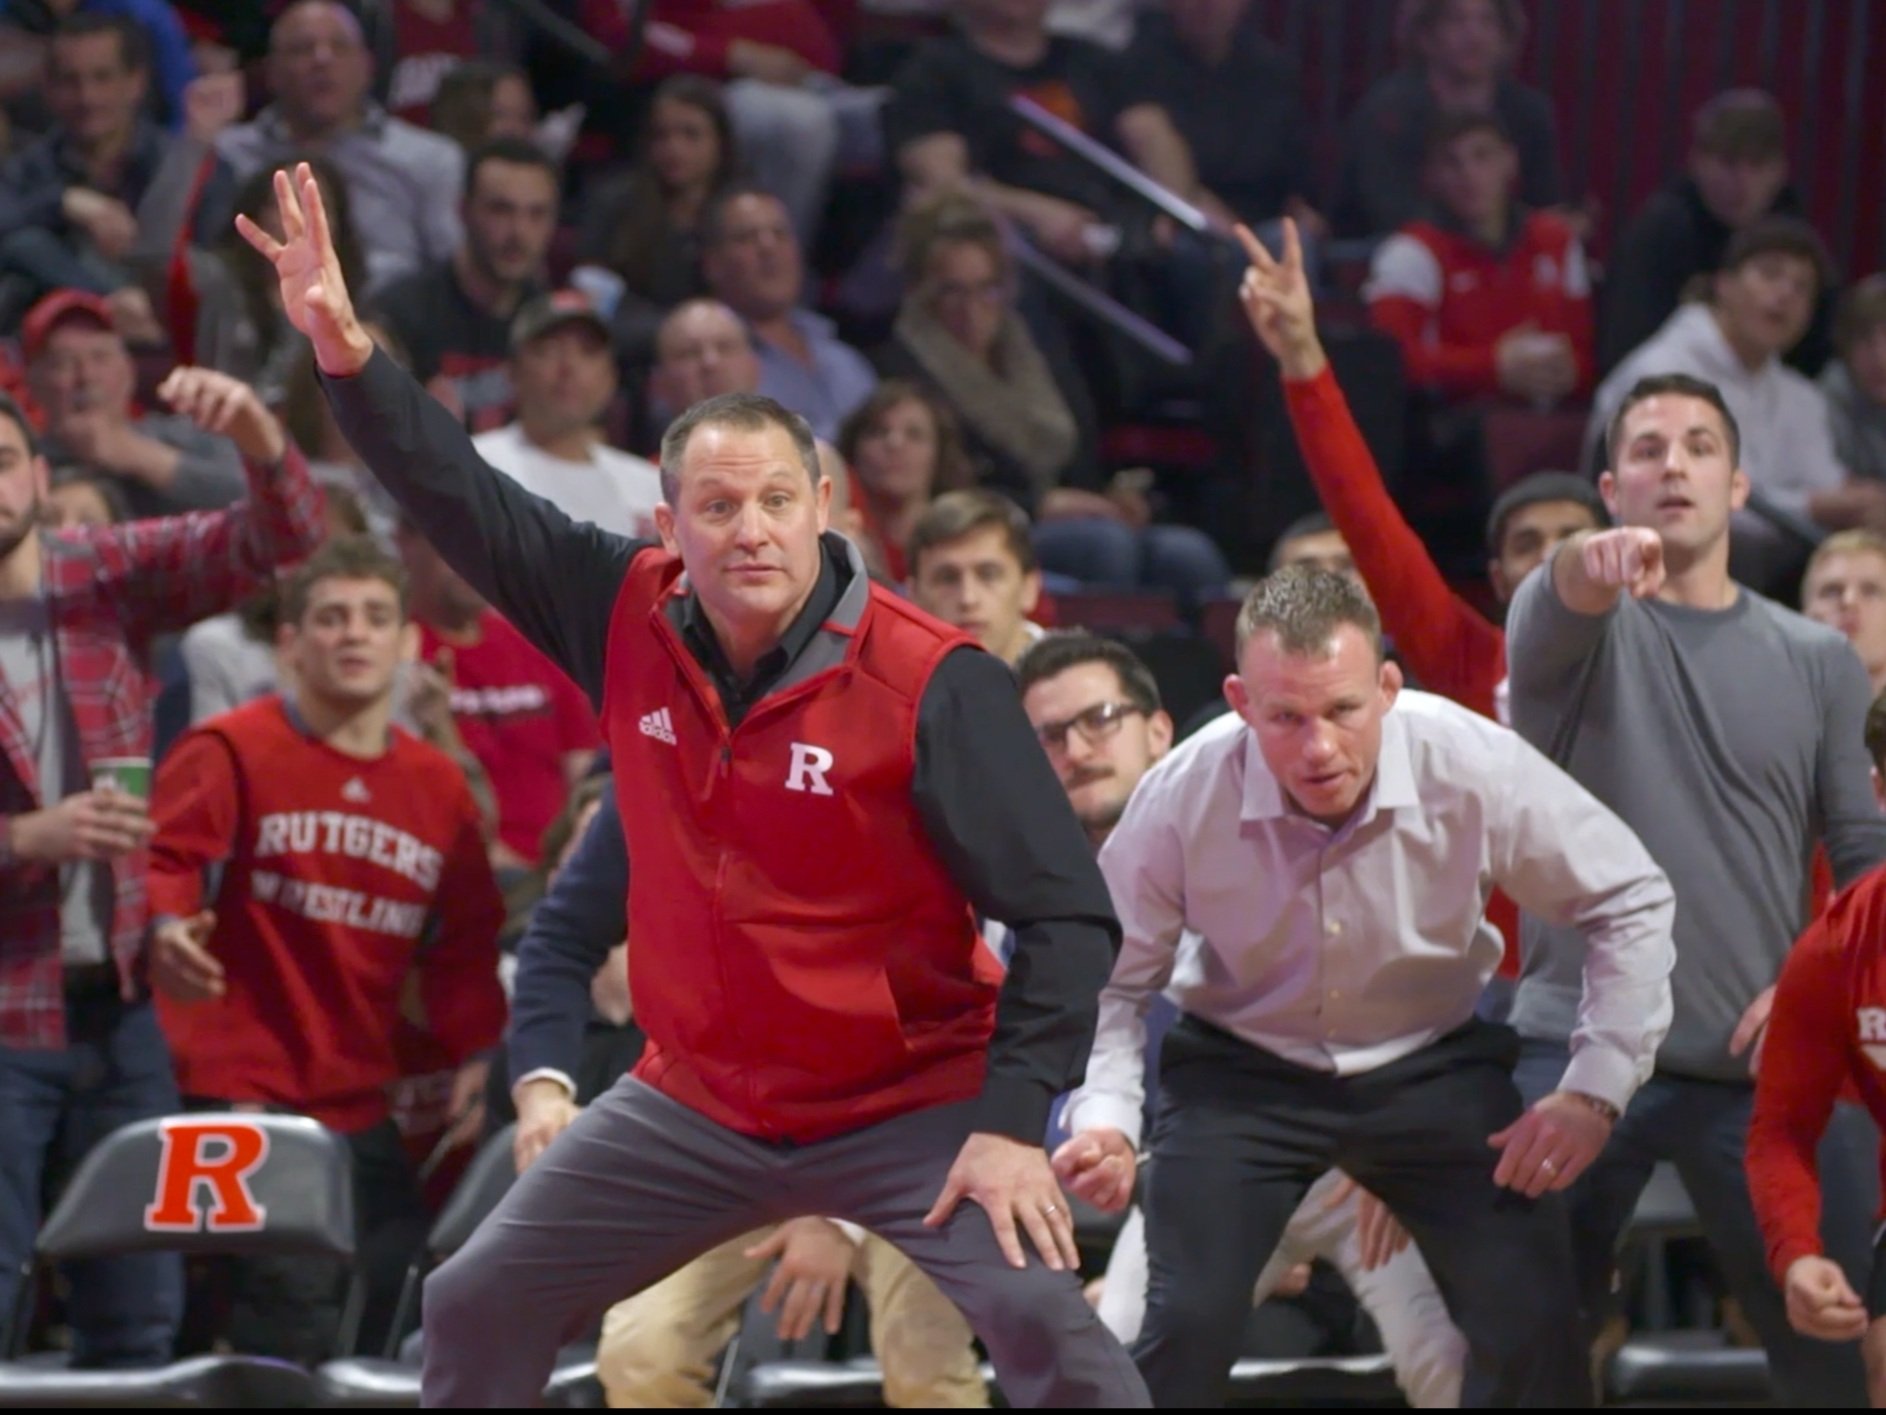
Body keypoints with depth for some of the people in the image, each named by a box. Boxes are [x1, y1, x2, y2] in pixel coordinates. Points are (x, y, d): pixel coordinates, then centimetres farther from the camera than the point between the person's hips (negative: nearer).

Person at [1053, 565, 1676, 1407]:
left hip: (1431, 1063, 1)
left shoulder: (1475, 766, -24)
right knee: (1186, 1327, -18)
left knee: (1533, 1327, -11)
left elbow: (1629, 902, -9)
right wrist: (1105, 1121, -27)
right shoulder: (1182, 798, -24)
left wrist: (1596, 1090, -13)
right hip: (1242, 1067, -1)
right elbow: (1114, 980, -10)